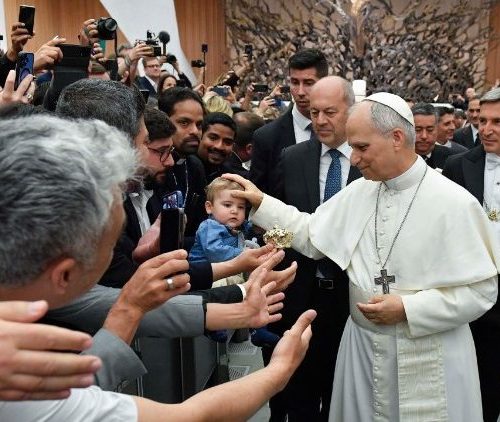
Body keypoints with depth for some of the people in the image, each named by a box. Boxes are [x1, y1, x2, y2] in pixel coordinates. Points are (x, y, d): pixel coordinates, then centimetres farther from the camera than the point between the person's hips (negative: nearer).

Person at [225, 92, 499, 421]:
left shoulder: (454, 203, -16)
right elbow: (312, 236, 7)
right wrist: (261, 203, 1)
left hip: (428, 359, -5)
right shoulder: (358, 192, 0)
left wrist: (407, 308, -21)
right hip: (362, 345, 5)